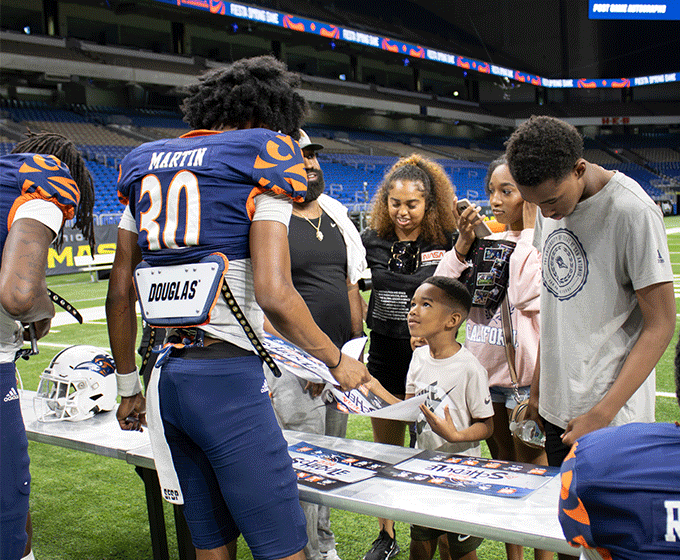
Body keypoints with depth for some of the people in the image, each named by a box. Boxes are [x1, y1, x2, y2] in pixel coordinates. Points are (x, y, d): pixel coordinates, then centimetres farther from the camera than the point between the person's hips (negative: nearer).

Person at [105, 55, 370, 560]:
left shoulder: (145, 164, 15)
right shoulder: (262, 158, -3)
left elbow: (120, 296, 16)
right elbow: (273, 295, -15)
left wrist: (129, 388, 24)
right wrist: (337, 360, 0)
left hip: (166, 380, 7)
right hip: (229, 378, -7)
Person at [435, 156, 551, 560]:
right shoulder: (487, 240, 8)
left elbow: (530, 296, -26)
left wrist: (529, 231, -18)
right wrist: (463, 243, -9)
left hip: (524, 372, -7)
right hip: (485, 371, 7)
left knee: (532, 470, 2)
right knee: (501, 465, 16)